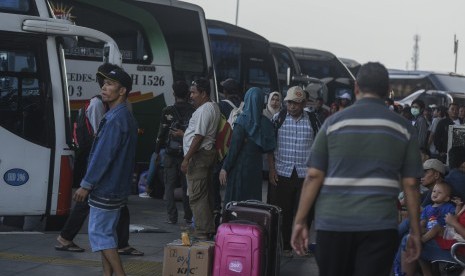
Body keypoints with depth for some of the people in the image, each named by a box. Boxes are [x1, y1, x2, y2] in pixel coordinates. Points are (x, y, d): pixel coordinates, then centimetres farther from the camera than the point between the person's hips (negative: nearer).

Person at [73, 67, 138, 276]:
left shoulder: (116, 119, -19)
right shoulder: (125, 116, 14)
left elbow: (103, 155, -22)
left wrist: (86, 185, -18)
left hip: (106, 188, -10)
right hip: (117, 187, 10)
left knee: (99, 232, -5)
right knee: (106, 233, 14)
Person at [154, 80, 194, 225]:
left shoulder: (168, 111, -7)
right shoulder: (193, 111, -2)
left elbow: (162, 133, -5)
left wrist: (157, 152, 4)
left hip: (171, 154, -2)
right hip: (187, 153, 2)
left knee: (169, 186, 5)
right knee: (186, 186, 10)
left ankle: (172, 216, 0)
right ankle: (188, 216, 12)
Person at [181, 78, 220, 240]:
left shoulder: (204, 110, -16)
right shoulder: (213, 107, 17)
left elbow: (199, 137, -21)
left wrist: (187, 159, -21)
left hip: (199, 155, -11)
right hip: (209, 153, 11)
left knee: (196, 196, -9)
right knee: (206, 194, 14)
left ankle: (202, 233, -9)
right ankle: (209, 229, 20)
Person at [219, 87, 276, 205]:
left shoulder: (243, 119, -13)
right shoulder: (265, 122, 0)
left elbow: (234, 146, -15)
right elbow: (270, 147, 3)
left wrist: (225, 168, -11)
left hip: (239, 166, -5)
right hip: (256, 167, 5)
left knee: (234, 200, 2)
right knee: (253, 199, 12)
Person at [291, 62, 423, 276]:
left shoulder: (334, 122, 4)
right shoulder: (402, 128, 5)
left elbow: (314, 176, -1)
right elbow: (410, 184, 2)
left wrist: (300, 221, 4)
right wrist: (415, 230, 9)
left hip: (333, 222, 1)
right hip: (380, 225, -1)